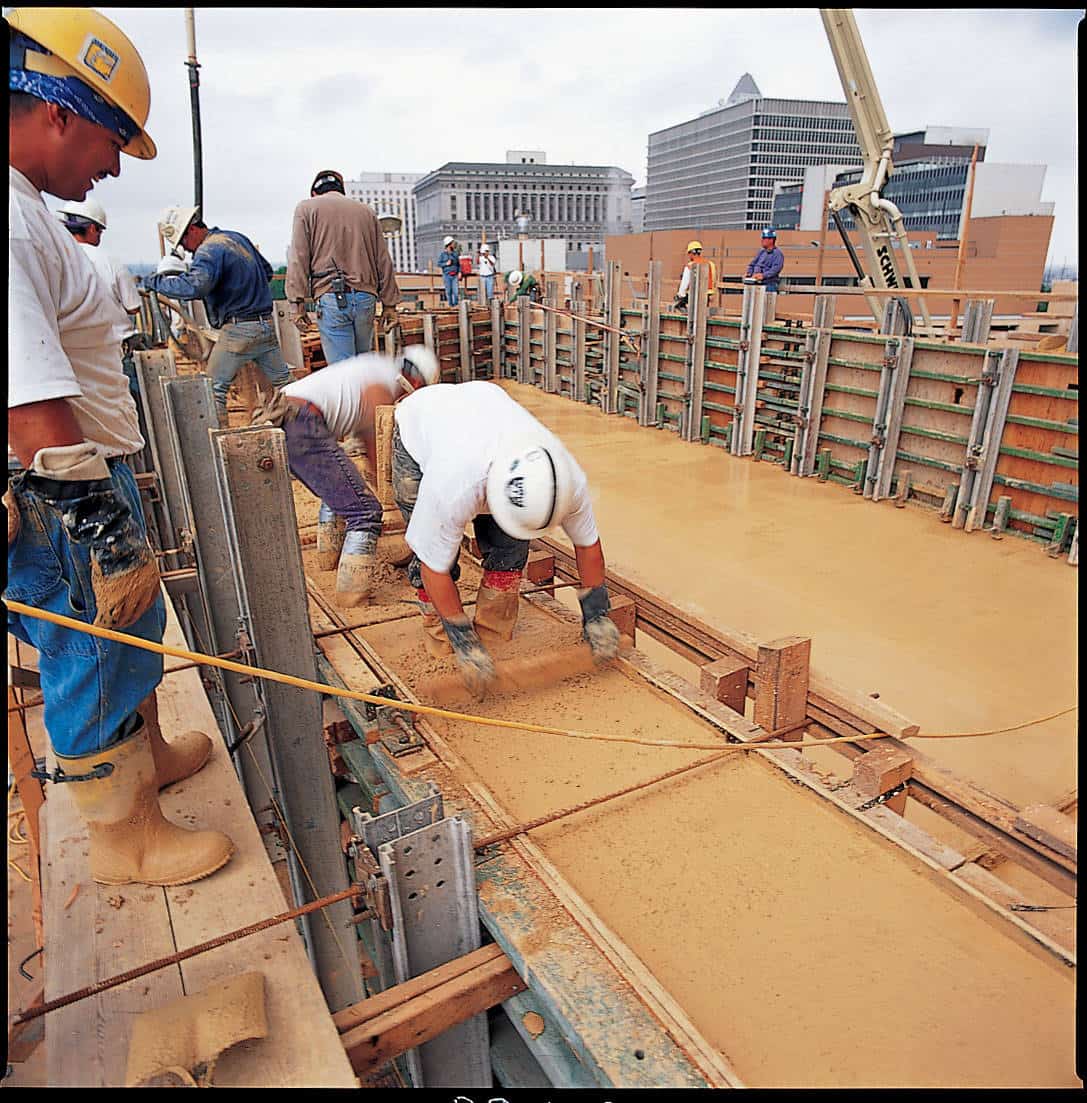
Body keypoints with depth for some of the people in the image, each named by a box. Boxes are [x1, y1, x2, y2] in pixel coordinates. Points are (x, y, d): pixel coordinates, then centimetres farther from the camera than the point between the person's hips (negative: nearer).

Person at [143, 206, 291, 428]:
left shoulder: (209, 249, -12)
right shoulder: (237, 238, 14)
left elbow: (195, 286, -28)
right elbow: (267, 271, 24)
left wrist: (156, 281, -17)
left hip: (239, 330, -8)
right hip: (268, 324, 8)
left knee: (215, 387, 1)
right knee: (282, 382, 14)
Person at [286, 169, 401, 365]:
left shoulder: (306, 208, 9)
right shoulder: (366, 211, 20)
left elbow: (299, 257, -1)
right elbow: (384, 260, 15)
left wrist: (297, 302, -4)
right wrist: (389, 304, 15)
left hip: (332, 297, -4)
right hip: (366, 297, 4)